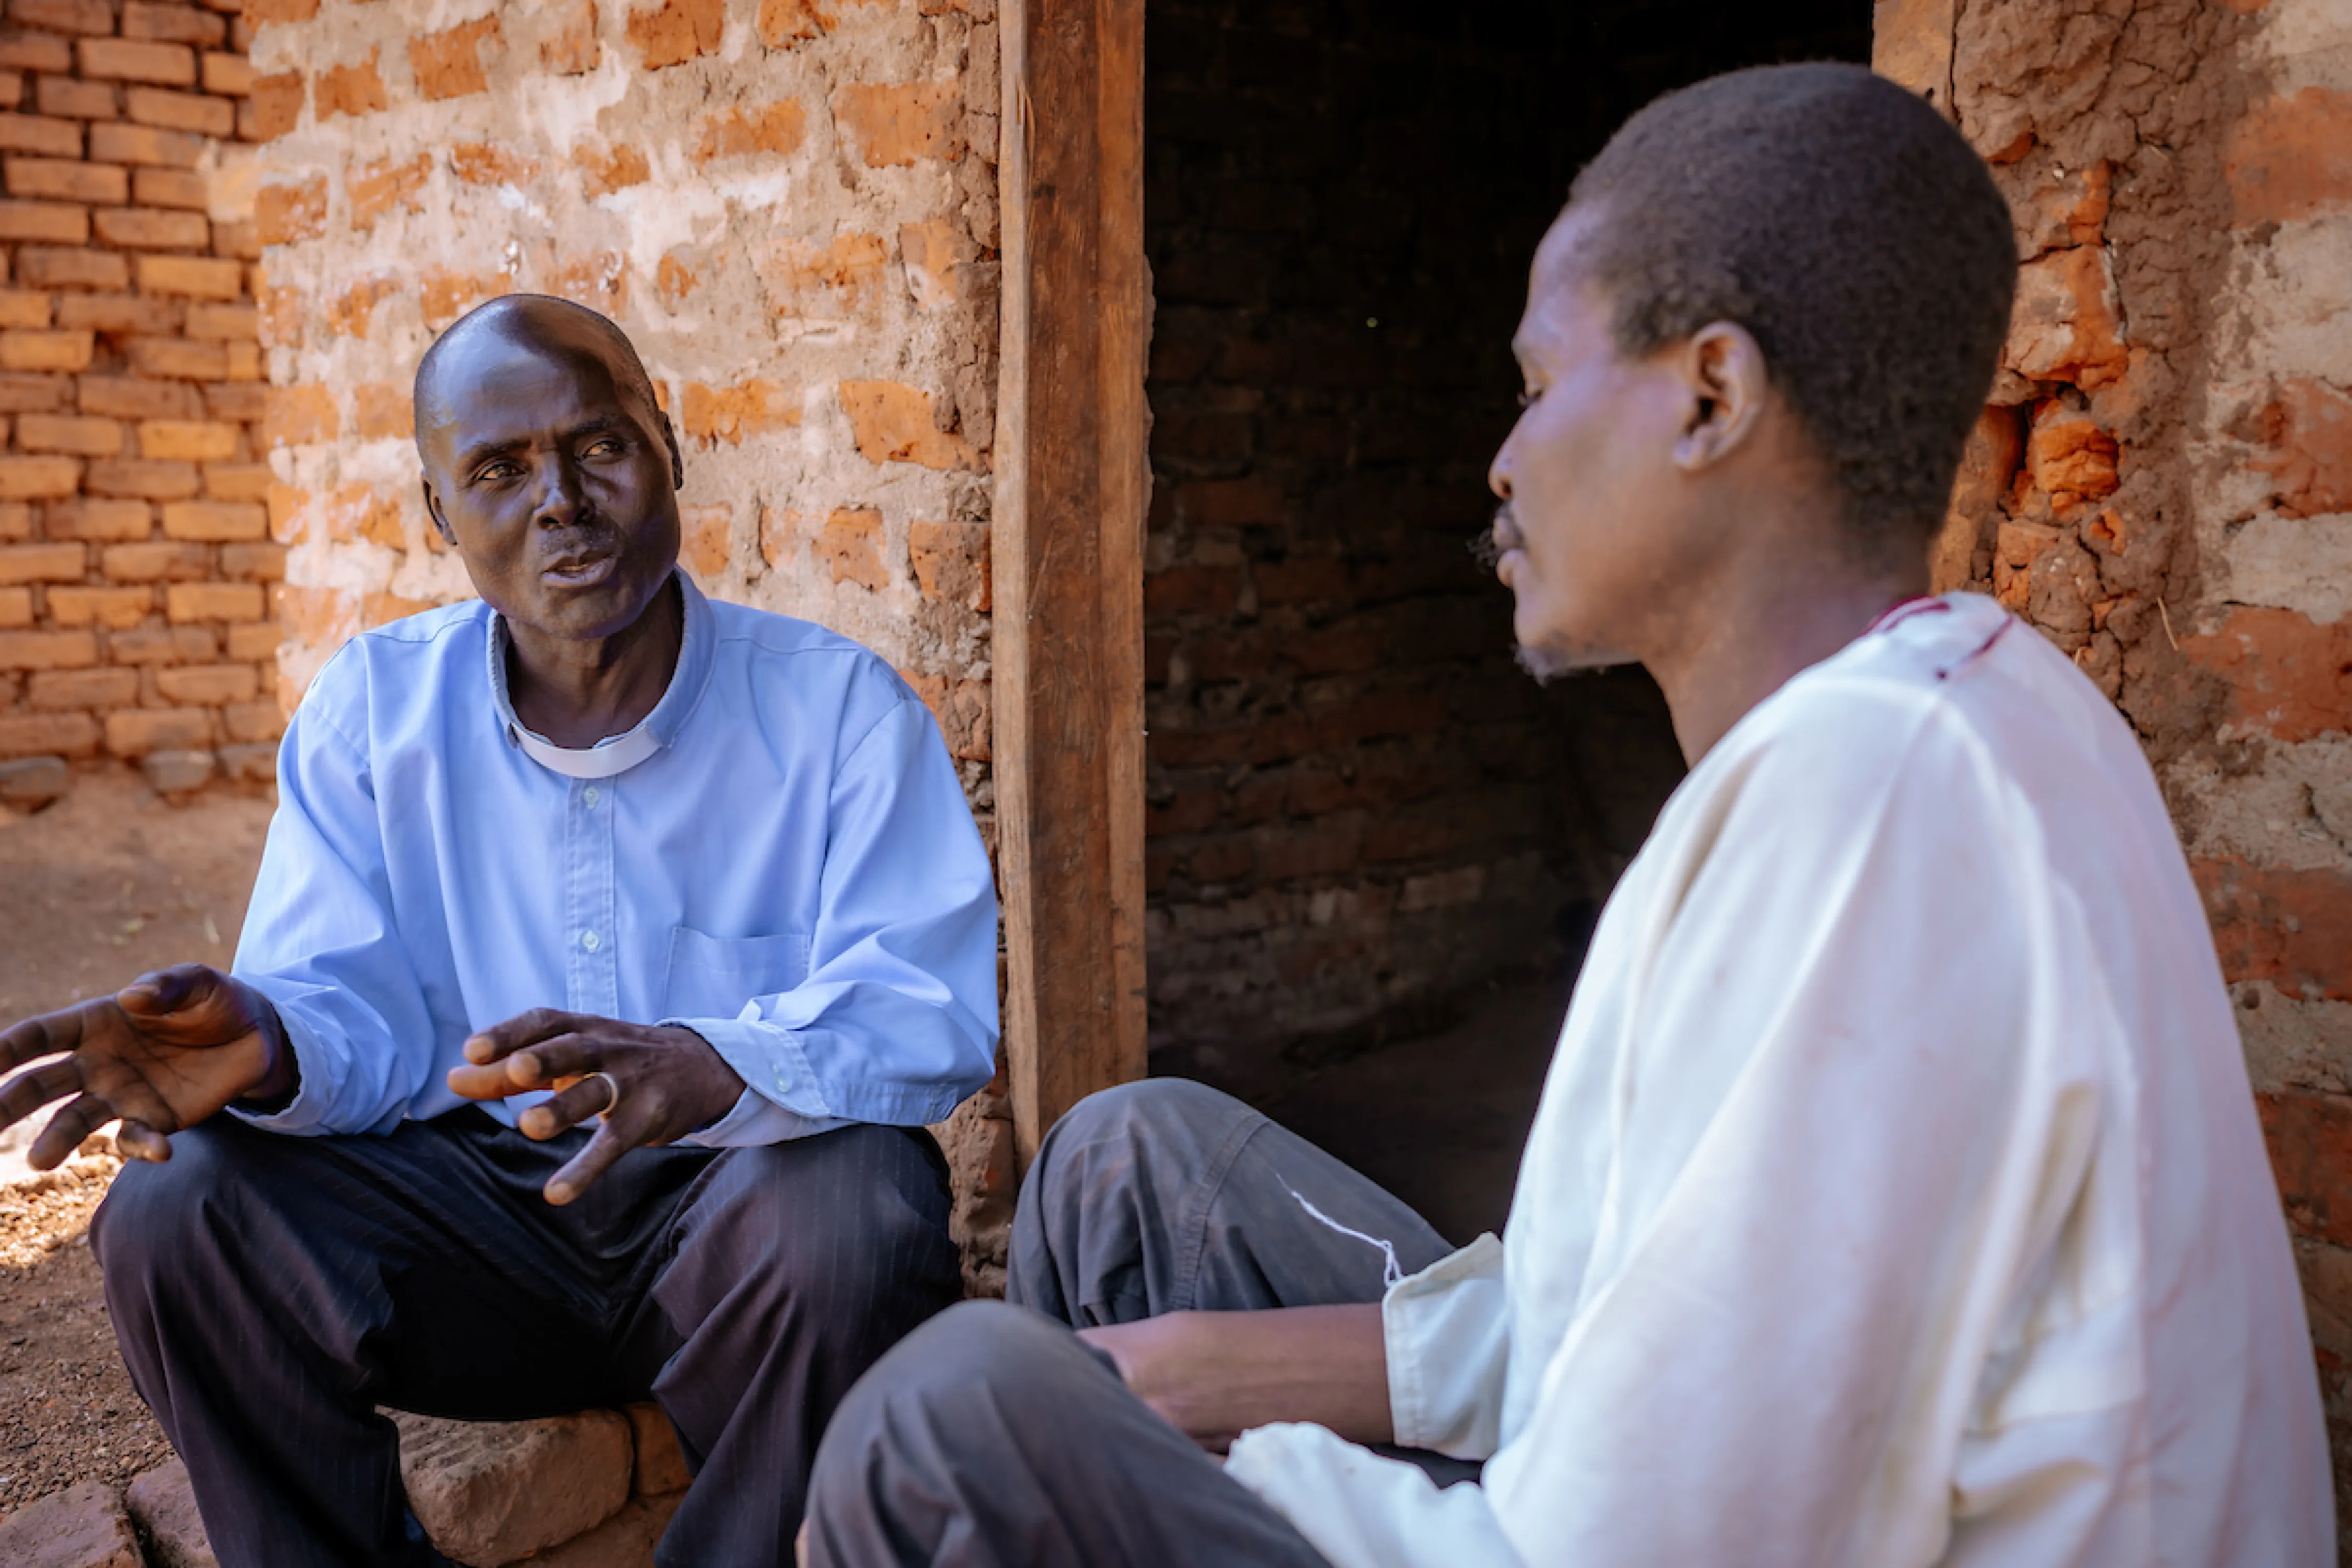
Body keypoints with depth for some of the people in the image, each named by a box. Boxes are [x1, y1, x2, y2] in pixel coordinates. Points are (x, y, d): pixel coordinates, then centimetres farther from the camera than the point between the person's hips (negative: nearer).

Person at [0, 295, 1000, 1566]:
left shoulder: (837, 705, -7)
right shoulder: (373, 708, 4)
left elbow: (927, 1008, -18)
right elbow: (360, 1011, -1)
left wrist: (714, 1068, -40)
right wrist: (269, 1047, -27)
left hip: (732, 1195, -2)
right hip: (474, 1199, 3)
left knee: (851, 1221, -35)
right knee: (177, 1213, -19)